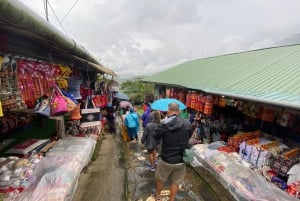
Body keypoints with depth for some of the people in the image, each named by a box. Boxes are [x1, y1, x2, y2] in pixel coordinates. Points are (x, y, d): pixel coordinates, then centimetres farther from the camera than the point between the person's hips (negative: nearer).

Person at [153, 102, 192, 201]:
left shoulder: (164, 124, -21)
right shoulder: (188, 123, -11)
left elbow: (156, 136, -3)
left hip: (166, 159, -1)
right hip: (181, 160, 2)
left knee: (160, 179, 26)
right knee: (176, 182, 23)